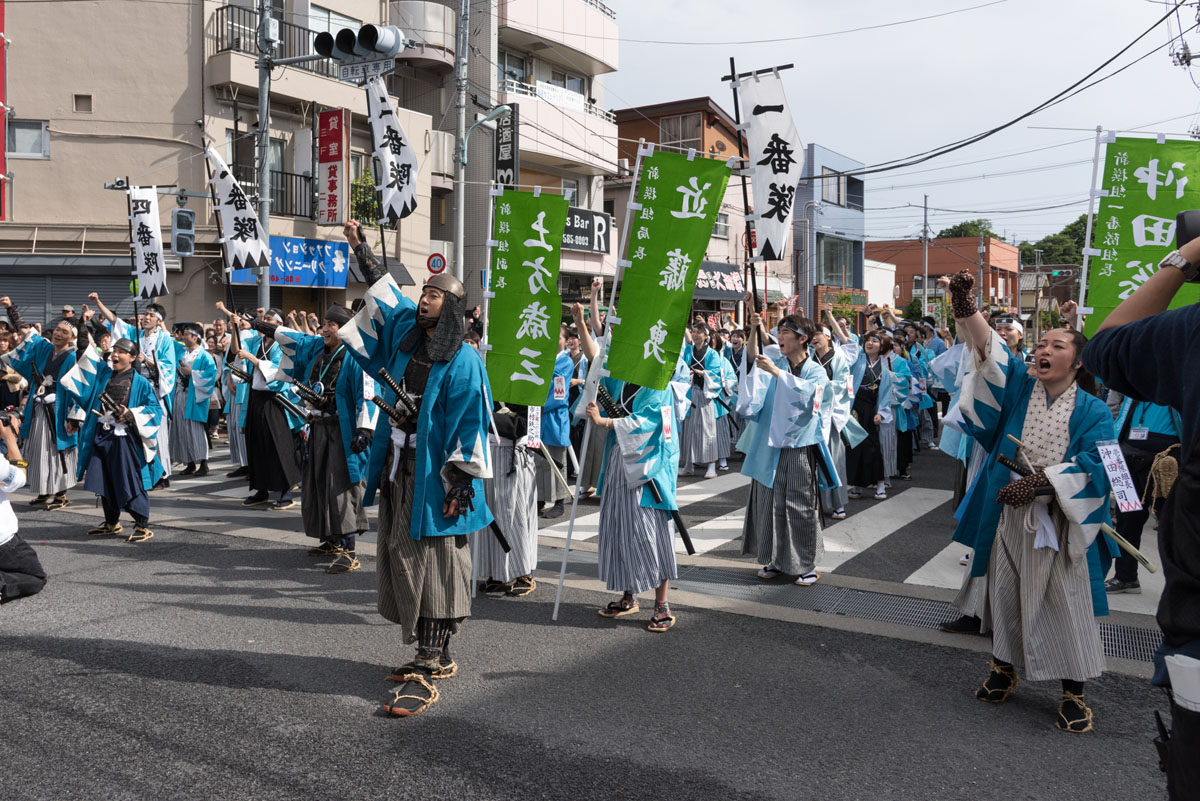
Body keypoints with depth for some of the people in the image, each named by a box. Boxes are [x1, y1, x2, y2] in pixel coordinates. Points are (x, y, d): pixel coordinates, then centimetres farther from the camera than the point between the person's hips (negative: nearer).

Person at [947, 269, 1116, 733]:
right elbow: (988, 350, -15)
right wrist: (966, 310, -33)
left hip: (1061, 523, -2)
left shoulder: (1092, 411, -2)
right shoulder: (1019, 385, 2)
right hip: (1008, 516, 2)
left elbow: (1094, 465, -15)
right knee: (1005, 593, 12)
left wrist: (1041, 480, -27)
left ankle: (1073, 692, 19)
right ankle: (1004, 668, 32)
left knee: (1064, 603, 4)